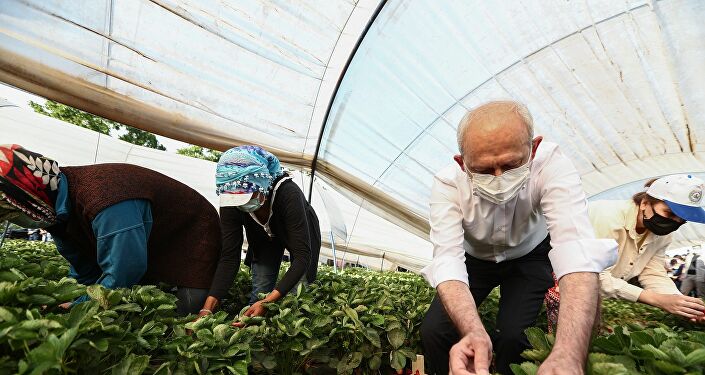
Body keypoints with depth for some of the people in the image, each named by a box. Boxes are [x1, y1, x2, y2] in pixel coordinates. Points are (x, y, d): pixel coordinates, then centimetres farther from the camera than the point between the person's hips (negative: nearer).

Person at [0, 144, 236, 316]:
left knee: (186, 313, -14)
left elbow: (122, 275, -32)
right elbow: (86, 275, 7)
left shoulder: (102, 196, -35)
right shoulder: (59, 209, -1)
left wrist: (75, 309, -18)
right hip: (151, 256, 9)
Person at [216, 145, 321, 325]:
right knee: (259, 293, -4)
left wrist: (268, 301, -51)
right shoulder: (231, 203, -31)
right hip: (265, 238, 3)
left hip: (300, 234, -2)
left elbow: (302, 255, -42)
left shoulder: (288, 193, -43)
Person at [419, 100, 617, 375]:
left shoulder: (551, 165, -33)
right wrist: (473, 331, -57)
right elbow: (448, 259, -38)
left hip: (529, 256, 0)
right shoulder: (448, 183, -30)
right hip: (475, 258, 1)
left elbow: (576, 249, -45)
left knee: (514, 335, -22)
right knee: (433, 331, -14)